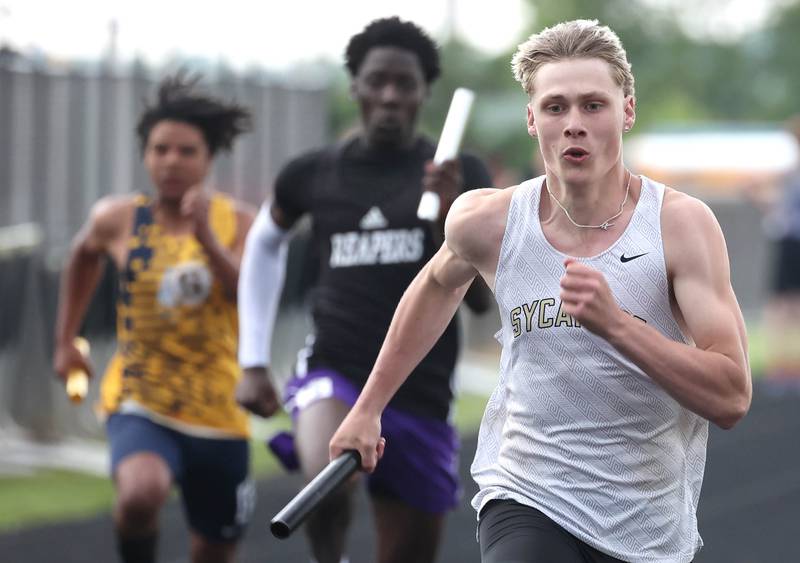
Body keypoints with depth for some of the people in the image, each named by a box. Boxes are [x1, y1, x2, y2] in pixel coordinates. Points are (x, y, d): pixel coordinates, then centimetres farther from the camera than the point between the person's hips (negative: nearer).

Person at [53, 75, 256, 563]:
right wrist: (65, 341, 21)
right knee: (142, 493, -34)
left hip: (217, 413, 2)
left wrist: (205, 236, -30)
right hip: (139, 402, -2)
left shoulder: (238, 223, -4)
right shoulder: (117, 220, -3)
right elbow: (84, 256, 20)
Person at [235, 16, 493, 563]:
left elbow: (481, 298, -5)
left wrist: (452, 213, -21)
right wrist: (254, 362, 20)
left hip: (421, 395, 1)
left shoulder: (459, 174, 0)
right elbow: (264, 245, 23)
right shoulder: (313, 175, 3)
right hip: (334, 373, -1)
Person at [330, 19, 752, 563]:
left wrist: (616, 323, -30)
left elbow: (731, 399, -18)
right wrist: (368, 407, 26)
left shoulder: (681, 224, -12)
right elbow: (436, 286, 21)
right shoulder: (487, 221, -4)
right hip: (525, 502, -1)